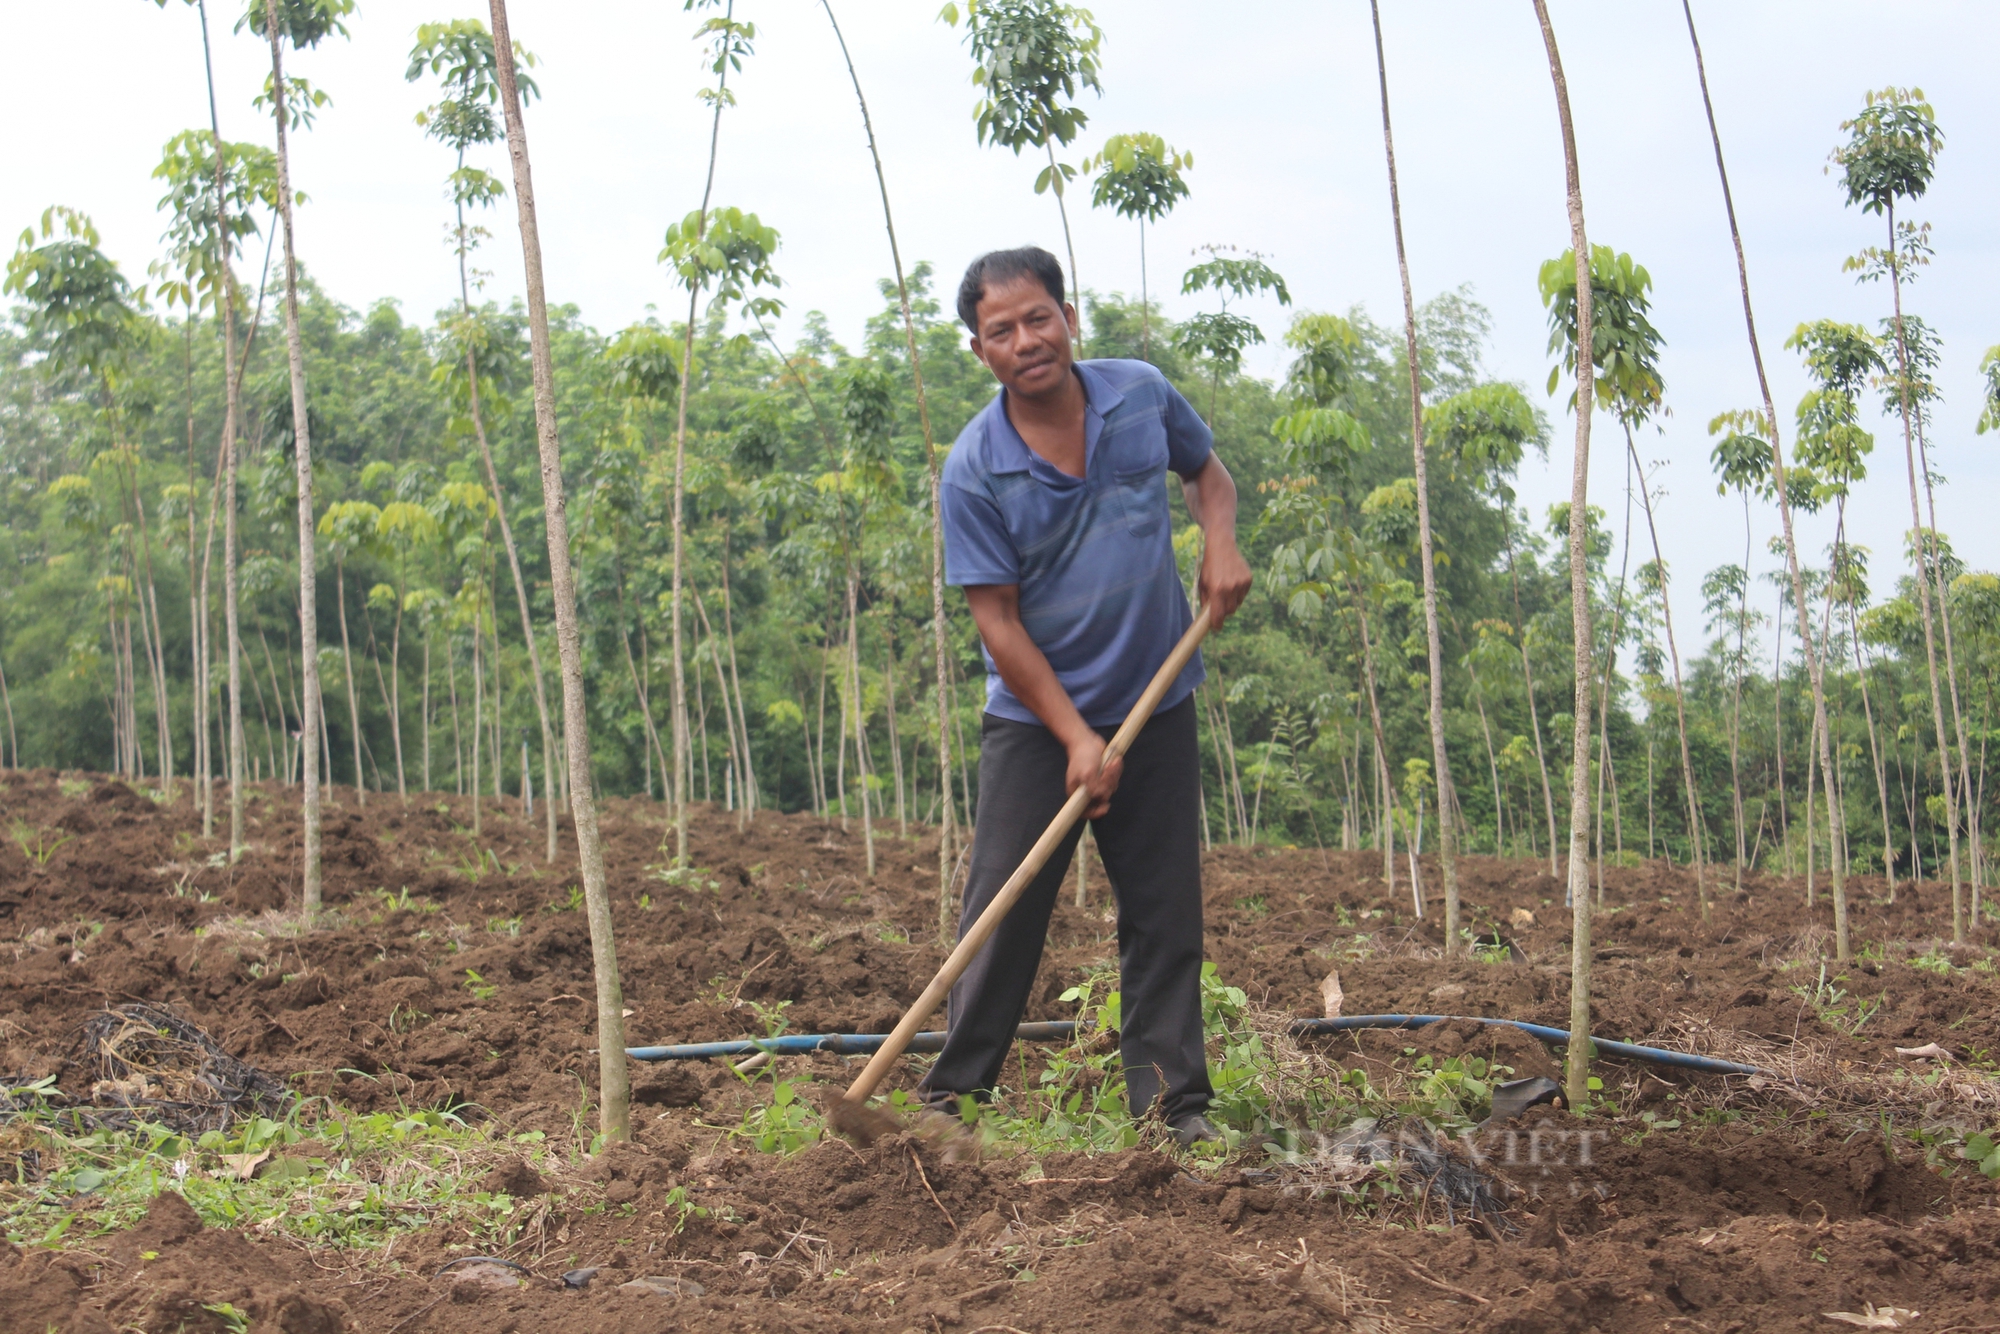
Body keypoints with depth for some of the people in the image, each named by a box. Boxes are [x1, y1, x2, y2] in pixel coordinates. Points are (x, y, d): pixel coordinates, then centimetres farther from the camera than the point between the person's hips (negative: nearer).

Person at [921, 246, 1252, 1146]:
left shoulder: (1142, 395, -5)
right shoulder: (974, 470, -15)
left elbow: (1206, 471, 16)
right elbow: (997, 621, -13)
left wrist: (1220, 543, -7)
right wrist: (1076, 737, -18)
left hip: (1154, 705, 3)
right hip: (1036, 717, -3)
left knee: (1165, 909, 5)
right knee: (1003, 909, -1)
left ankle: (1173, 1098, 14)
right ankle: (954, 1092, 12)